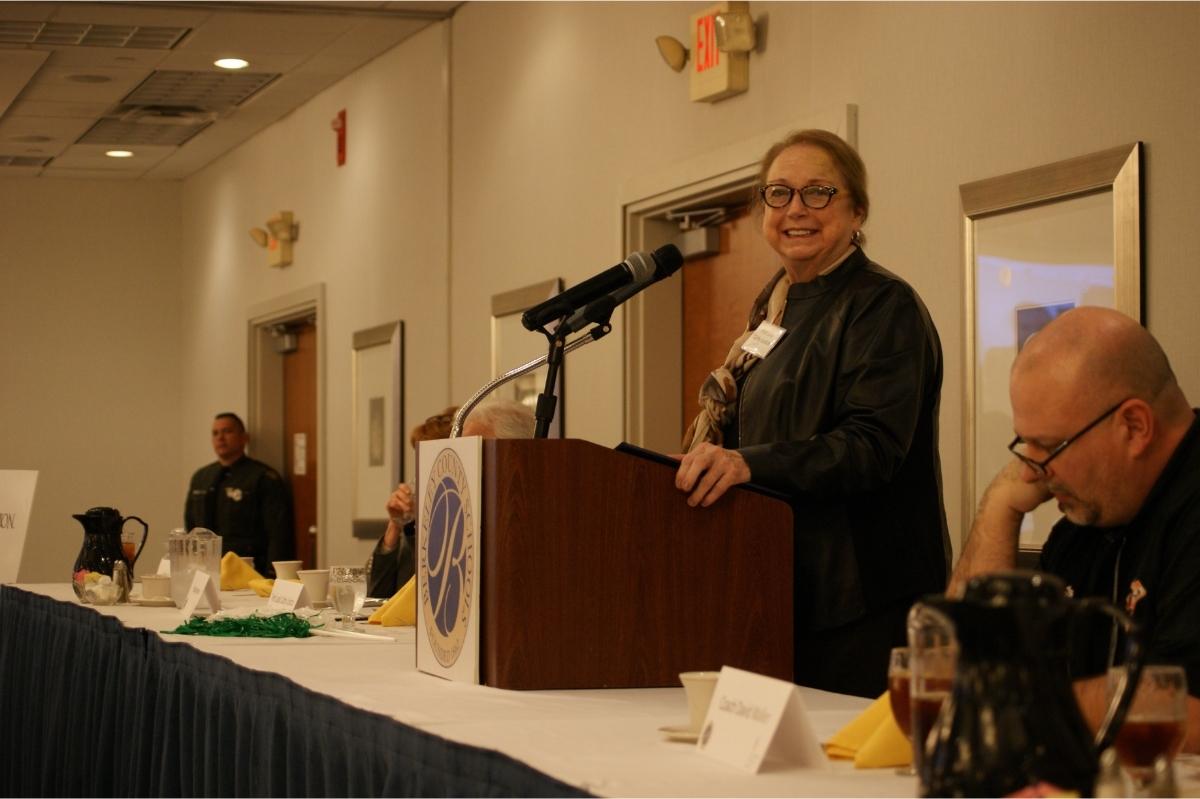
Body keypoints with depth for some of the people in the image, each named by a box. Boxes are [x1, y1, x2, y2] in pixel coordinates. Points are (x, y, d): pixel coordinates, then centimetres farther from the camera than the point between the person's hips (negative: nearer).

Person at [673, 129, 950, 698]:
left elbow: (875, 444, -22)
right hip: (780, 593, 8)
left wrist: (750, 462, -34)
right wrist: (711, 460, 5)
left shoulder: (886, 306, -9)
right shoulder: (776, 305, 16)